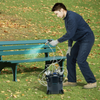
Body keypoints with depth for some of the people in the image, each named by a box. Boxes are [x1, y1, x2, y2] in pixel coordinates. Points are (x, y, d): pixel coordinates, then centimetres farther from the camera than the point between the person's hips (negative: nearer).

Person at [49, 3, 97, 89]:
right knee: (70, 57, 8)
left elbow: (70, 34, -26)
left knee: (81, 60, -14)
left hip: (87, 39, -10)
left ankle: (92, 82, -3)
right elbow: (70, 33, 16)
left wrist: (57, 41, -19)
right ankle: (72, 81, 15)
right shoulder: (67, 18, 10)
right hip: (80, 40, 10)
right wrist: (69, 47, 12)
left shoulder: (72, 17, -23)